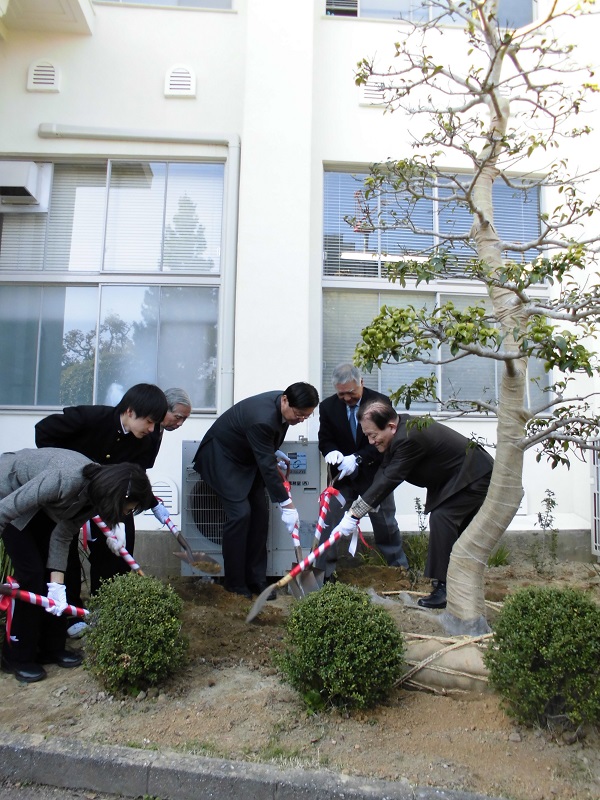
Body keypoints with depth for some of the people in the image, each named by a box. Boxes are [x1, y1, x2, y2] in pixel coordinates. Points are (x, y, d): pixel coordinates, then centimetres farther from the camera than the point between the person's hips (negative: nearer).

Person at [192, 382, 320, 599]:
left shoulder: (284, 406, -11)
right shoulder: (263, 418, -37)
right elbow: (267, 466, -34)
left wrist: (274, 451, -5)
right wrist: (287, 504, -30)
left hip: (247, 457, 8)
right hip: (222, 457, -8)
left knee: (260, 513, 0)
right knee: (240, 513, -16)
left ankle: (255, 580, 9)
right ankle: (234, 585, -1)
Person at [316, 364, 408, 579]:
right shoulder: (328, 406, -7)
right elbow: (325, 440, -1)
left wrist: (357, 458, -27)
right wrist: (332, 453, -25)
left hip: (375, 474, -1)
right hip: (343, 476, 1)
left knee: (386, 524, 13)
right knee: (330, 523, -3)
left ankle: (400, 568, 31)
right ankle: (321, 573, 8)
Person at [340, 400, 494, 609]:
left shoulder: (409, 439, -34)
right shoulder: (400, 430, -5)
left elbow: (388, 480, -33)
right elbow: (383, 472, -4)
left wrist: (355, 514, -29)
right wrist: (357, 505, -11)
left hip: (475, 477, -10)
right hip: (462, 476, 10)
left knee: (441, 518, -20)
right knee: (456, 529, 15)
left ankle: (444, 589, -14)